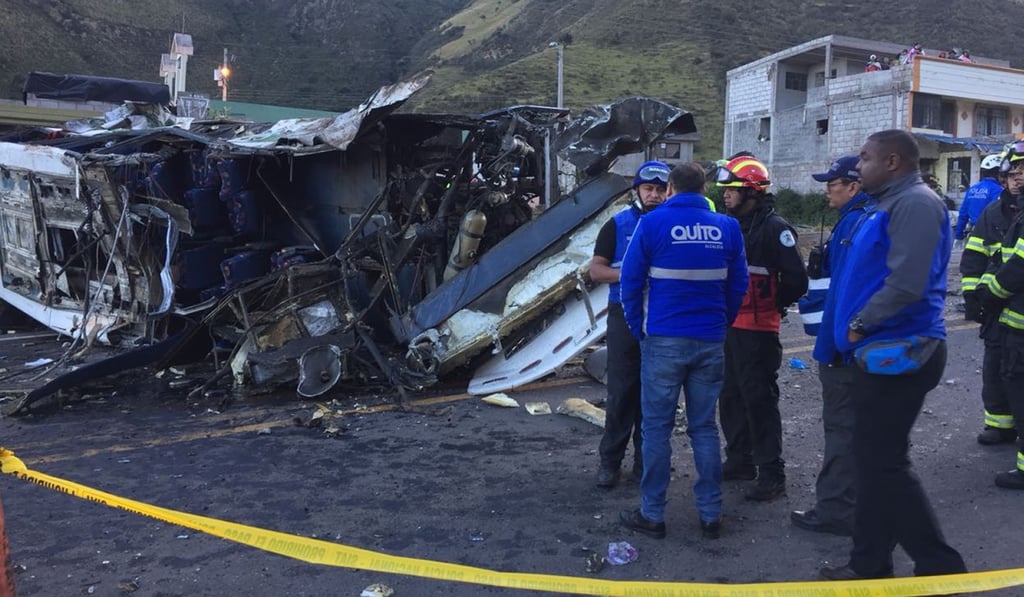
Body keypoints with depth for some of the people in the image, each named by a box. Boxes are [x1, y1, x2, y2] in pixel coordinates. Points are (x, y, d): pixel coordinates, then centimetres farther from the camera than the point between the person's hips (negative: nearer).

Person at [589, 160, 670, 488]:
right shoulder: (618, 224, 2)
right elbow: (596, 270, 0)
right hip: (625, 316, -1)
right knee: (621, 391, 1)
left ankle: (645, 462, 21)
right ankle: (609, 461, 12)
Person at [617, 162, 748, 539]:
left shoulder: (653, 223, -5)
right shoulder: (727, 228, 4)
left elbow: (631, 279, -4)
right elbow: (738, 285, 8)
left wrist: (639, 329, 6)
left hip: (663, 341, -3)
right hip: (711, 342, 3)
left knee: (657, 427, 4)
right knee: (704, 427, 12)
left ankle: (652, 514, 10)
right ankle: (710, 514, 16)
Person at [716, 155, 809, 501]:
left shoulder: (774, 228, -11)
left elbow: (796, 280, -13)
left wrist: (773, 305, -1)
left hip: (757, 330, -8)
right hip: (726, 326, 8)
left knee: (759, 399, -4)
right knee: (730, 396, 14)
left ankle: (771, 474, 5)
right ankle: (740, 460, 28)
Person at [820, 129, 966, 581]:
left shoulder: (915, 204, -16)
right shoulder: (889, 205, 17)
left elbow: (906, 283, -27)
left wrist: (861, 324, -15)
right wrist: (859, 328, 12)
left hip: (896, 354, -10)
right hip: (881, 352, 10)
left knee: (884, 464, -4)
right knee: (872, 460, 15)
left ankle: (940, 566, 10)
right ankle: (870, 564, 26)